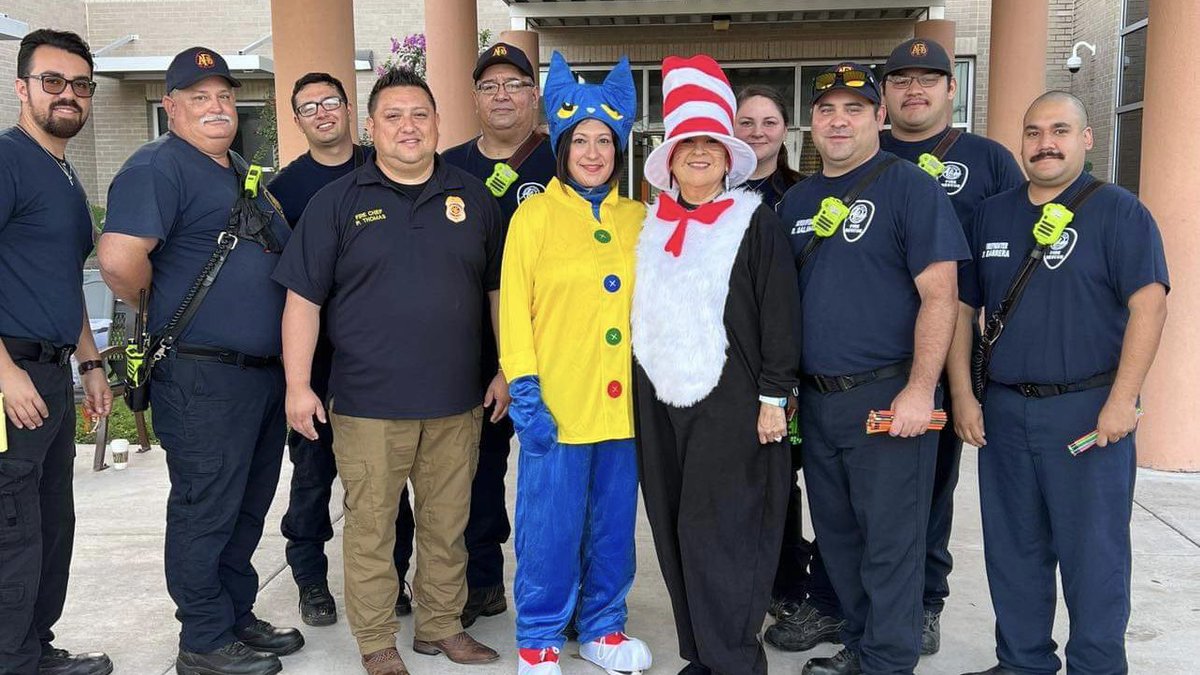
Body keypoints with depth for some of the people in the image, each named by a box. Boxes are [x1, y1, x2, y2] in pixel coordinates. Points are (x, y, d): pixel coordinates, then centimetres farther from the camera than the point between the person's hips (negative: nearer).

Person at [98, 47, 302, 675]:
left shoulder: (244, 175, 17)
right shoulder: (157, 167, -12)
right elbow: (119, 259, -26)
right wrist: (162, 310, -9)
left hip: (265, 372, 9)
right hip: (202, 379, -9)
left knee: (248, 508, 17)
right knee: (205, 512, 3)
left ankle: (239, 617, 32)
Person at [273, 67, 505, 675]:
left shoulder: (473, 198, 8)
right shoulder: (337, 201, 2)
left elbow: (499, 290, 12)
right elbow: (303, 299, 0)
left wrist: (508, 371, 8)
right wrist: (298, 386, -5)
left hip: (456, 402, 2)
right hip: (368, 402, -2)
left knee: (448, 523, 12)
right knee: (370, 527, 5)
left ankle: (442, 626, 30)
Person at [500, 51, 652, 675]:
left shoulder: (639, 219, 9)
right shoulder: (535, 215, -1)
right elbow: (515, 308, -4)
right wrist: (525, 391, -11)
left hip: (624, 400, 4)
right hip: (556, 401, -4)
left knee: (613, 523, 14)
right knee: (550, 527, 4)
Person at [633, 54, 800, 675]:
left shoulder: (754, 222, -3)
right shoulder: (653, 225, 12)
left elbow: (780, 315, -6)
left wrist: (774, 396, -10)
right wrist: (640, 384, 15)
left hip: (730, 397, -5)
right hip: (658, 396, 5)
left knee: (720, 530, -6)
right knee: (674, 529, 8)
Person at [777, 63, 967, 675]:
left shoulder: (910, 186, -6)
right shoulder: (797, 199, 13)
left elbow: (938, 293, -12)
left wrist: (920, 389, -18)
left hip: (888, 395, -6)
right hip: (816, 399, 7)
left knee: (889, 540, 2)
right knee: (835, 533, 16)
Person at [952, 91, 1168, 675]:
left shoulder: (1118, 212, -3)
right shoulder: (991, 215, 11)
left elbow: (1149, 304, -11)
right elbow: (962, 308, 12)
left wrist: (1121, 401, -18)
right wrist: (964, 397, 5)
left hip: (1090, 408, -4)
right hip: (1002, 409, 5)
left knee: (1092, 551, 3)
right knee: (1012, 548, 12)